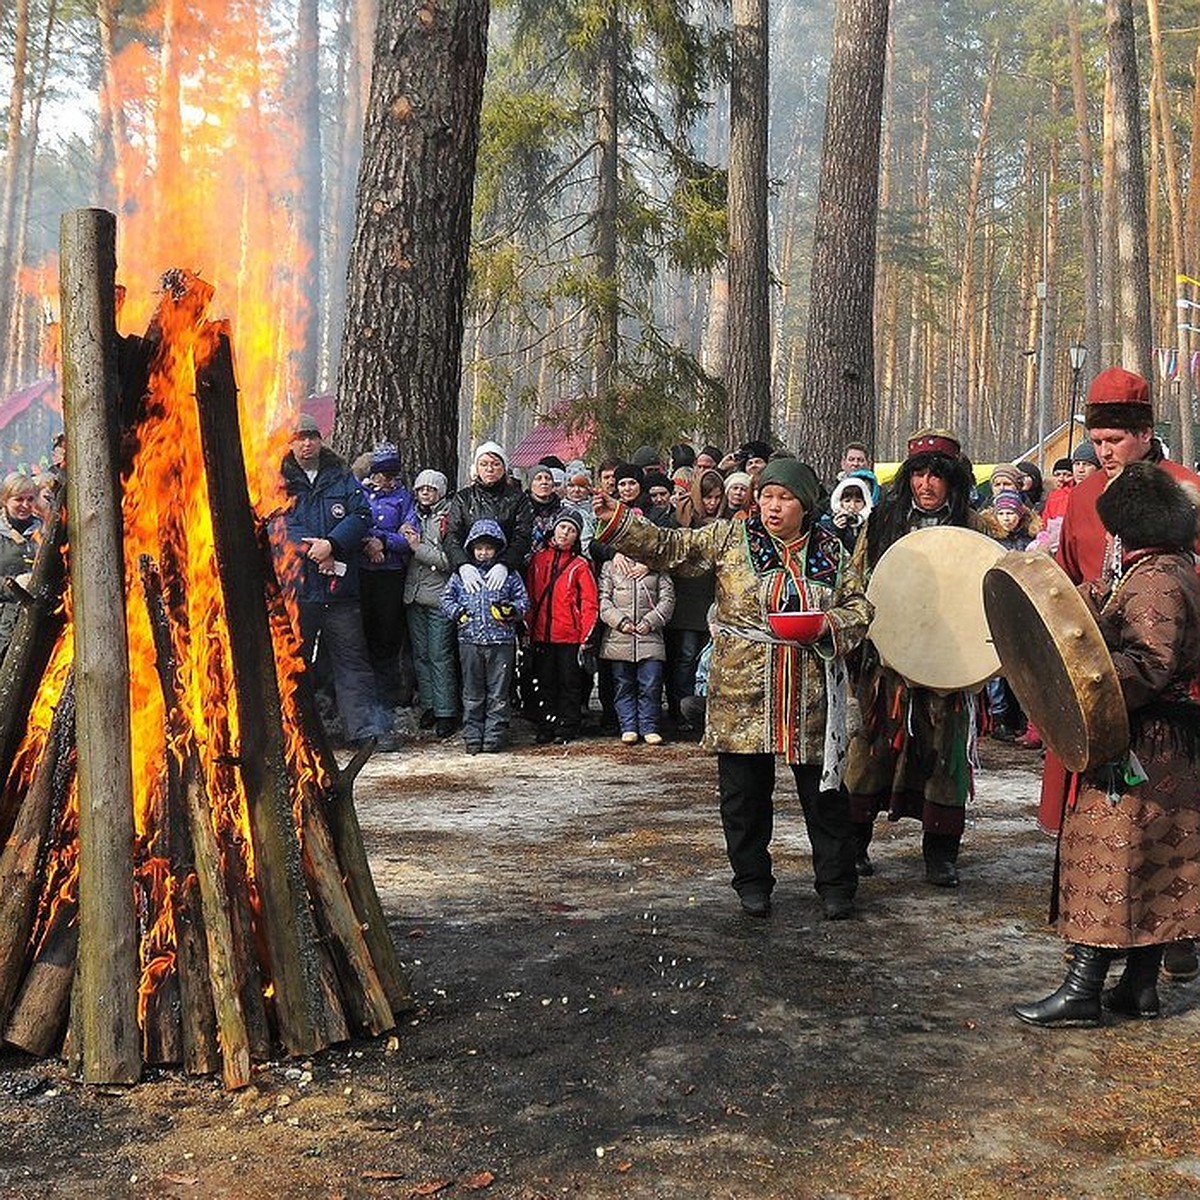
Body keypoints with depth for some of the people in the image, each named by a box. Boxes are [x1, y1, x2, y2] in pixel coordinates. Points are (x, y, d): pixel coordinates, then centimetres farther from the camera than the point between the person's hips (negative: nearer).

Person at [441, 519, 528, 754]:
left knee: (498, 692, 1)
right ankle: (472, 736, 13)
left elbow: (523, 599, 7)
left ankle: (495, 735, 8)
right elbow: (446, 598, 13)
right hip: (469, 640, 1)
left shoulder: (509, 574, 6)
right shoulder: (461, 574, 10)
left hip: (501, 640, -1)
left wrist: (512, 610, -12)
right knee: (472, 692, 7)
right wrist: (456, 612, -5)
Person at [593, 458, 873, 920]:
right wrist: (615, 520, -15)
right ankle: (752, 881, 24)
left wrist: (829, 624, -10)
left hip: (811, 698, 1)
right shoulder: (728, 539, 2)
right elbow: (667, 547, -3)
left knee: (824, 792, 6)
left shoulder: (832, 553, 7)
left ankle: (836, 883, 21)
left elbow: (860, 608, 11)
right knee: (744, 792, 7)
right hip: (742, 694, 0)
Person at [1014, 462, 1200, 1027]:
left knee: (1109, 858, -5)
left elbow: (1150, 664, -28)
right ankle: (1140, 986, 21)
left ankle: (1082, 990, 1)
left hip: (1135, 748, -10)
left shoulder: (1153, 582, -19)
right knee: (1151, 865, 13)